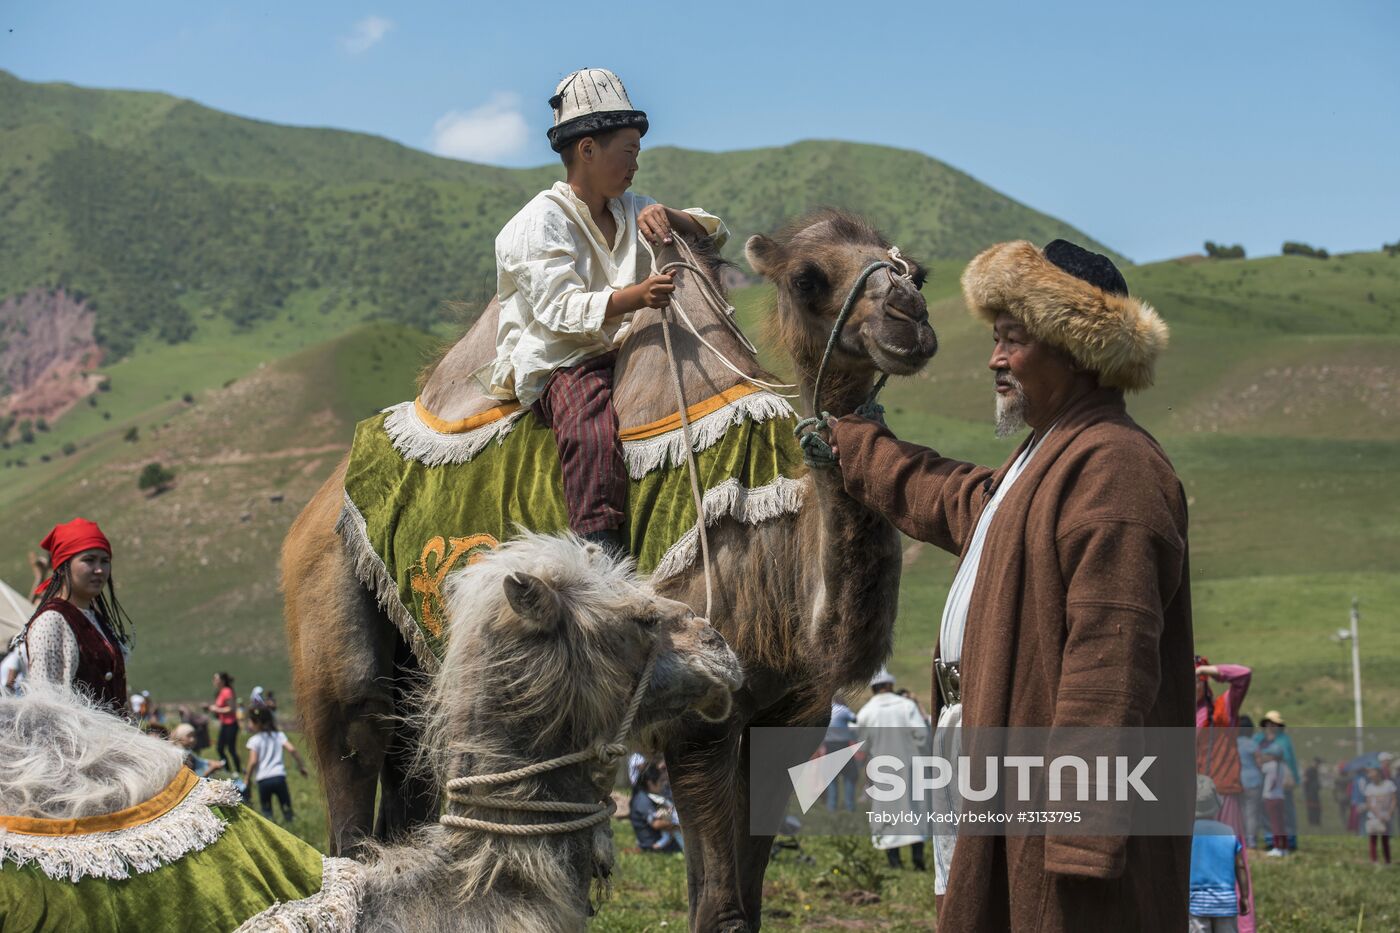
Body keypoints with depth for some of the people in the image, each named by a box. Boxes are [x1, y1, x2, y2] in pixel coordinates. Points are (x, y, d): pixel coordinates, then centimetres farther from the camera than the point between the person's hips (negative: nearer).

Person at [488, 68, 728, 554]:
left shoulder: (630, 209, 18)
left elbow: (715, 233, 18)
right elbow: (560, 309, -18)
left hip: (626, 350, 7)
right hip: (559, 362, -7)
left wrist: (665, 216, -5)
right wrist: (635, 297, -35)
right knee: (592, 432, -36)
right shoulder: (541, 222, -5)